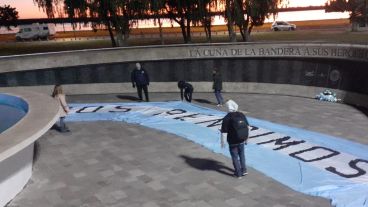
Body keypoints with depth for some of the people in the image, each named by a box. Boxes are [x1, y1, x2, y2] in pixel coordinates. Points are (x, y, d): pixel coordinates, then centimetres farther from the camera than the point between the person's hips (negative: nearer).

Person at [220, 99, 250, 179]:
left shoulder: (227, 118, -20)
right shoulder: (242, 115, -3)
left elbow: (224, 132, -18)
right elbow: (247, 127, 6)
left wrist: (222, 142, -4)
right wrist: (246, 138, 17)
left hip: (233, 142, -5)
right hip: (242, 140, 5)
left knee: (235, 157, 13)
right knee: (241, 154, 25)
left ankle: (238, 174, 22)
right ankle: (244, 170, 33)